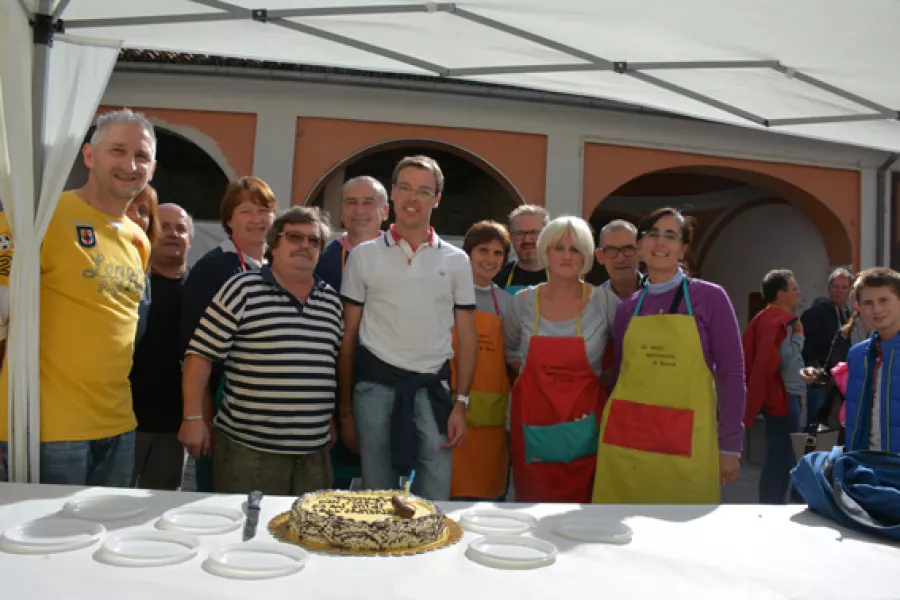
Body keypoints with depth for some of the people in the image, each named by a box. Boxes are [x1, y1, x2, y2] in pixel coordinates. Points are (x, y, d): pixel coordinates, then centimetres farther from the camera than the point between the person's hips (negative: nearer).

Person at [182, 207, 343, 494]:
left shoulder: (331, 300, 10)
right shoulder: (242, 289, -6)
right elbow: (201, 354, -6)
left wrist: (334, 422, 17)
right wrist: (193, 417, -9)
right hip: (249, 447, -5)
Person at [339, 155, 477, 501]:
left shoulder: (456, 261, 6)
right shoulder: (363, 256, 4)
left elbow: (467, 337, 7)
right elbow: (349, 337, 5)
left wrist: (461, 403, -2)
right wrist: (346, 410, 4)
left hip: (432, 388, 1)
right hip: (375, 385, 0)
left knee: (435, 500, 2)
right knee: (377, 499, 10)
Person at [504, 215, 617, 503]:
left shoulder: (604, 301, -5)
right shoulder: (524, 301, 1)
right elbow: (508, 348, 18)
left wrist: (603, 375, 1)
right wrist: (527, 373, 5)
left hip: (582, 424, -1)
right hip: (532, 420, 1)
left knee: (579, 498, 4)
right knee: (532, 498, 7)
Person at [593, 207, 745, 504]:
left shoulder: (710, 297, -2)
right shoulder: (627, 307, 9)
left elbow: (731, 374, -2)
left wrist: (730, 446, -4)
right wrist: (612, 432, 14)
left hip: (686, 443, -3)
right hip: (626, 438, 3)